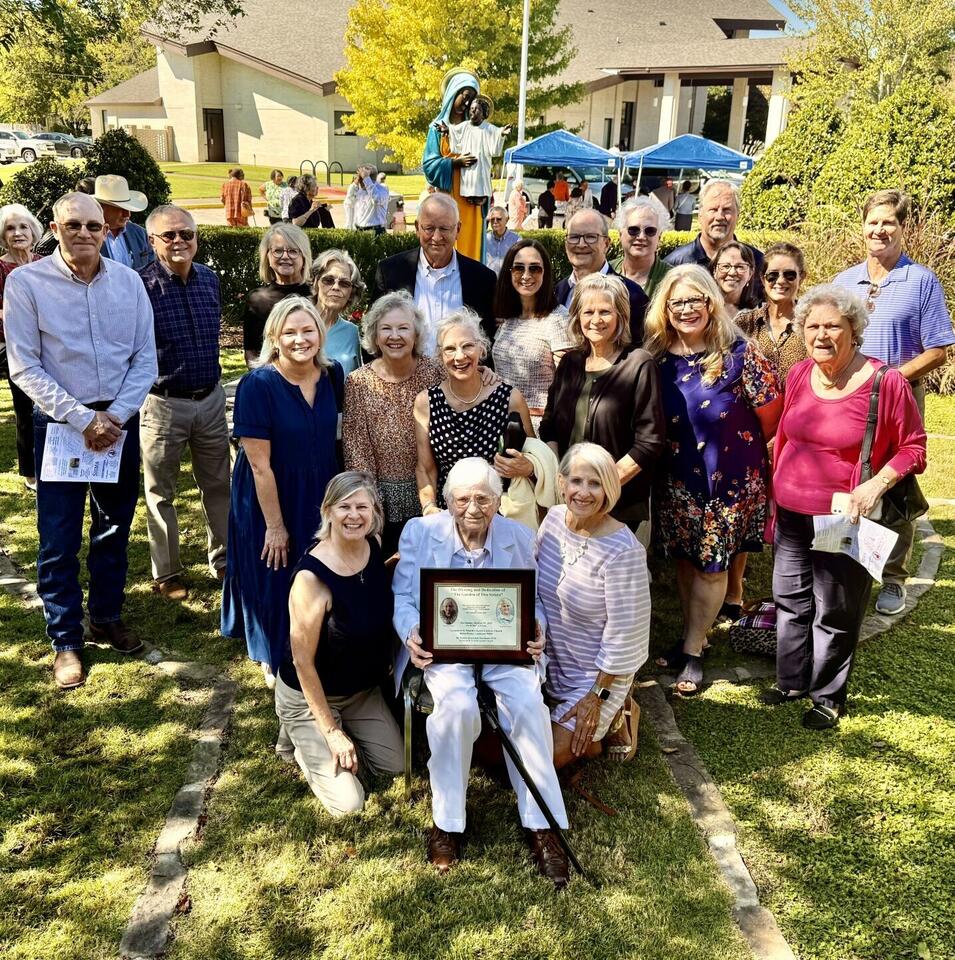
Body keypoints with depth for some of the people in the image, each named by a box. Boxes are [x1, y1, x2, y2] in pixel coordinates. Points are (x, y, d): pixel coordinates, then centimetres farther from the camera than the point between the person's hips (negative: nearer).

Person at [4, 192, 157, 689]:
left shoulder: (128, 281, 0)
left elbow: (145, 358, 0)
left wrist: (115, 415, -11)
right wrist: (82, 419, -16)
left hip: (119, 419, 3)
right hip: (59, 422, -3)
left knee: (114, 528, 14)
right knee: (59, 539, 2)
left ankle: (106, 617, 33)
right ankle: (65, 641, 18)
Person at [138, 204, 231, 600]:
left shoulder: (209, 279, 3)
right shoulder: (140, 285, -15)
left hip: (211, 399, 5)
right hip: (163, 404, -5)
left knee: (218, 485, 16)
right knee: (161, 492, 10)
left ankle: (222, 559, 33)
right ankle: (166, 573, 24)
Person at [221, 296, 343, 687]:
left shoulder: (332, 376, -5)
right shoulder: (257, 384, -21)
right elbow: (259, 464, -20)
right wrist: (275, 524, -17)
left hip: (319, 500, 5)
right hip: (270, 502, -5)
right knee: (276, 583, 12)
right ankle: (274, 662, 37)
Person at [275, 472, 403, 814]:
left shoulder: (374, 547, -13)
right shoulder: (311, 577, -32)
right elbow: (302, 662, -24)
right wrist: (332, 732, -17)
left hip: (364, 689, 6)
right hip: (309, 695, -6)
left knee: (396, 763, 5)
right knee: (348, 802, -7)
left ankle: (318, 737, 23)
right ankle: (301, 737, 16)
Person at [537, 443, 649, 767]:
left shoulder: (622, 550, -27)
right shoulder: (553, 518, -7)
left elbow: (624, 634, -21)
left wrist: (598, 696, -17)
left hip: (598, 674, -6)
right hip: (551, 664, 6)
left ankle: (611, 720, 17)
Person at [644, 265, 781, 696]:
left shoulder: (739, 353, -15)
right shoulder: (658, 357, -3)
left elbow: (771, 415, -8)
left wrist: (739, 448, 4)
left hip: (730, 479, -4)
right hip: (676, 480, 4)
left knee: (712, 565, 6)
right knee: (684, 560, 14)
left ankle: (693, 651, 21)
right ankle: (693, 638, 33)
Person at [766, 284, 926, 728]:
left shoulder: (886, 382, -14)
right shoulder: (798, 375, 2)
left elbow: (913, 446, -5)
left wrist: (877, 484, -20)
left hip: (844, 521, -5)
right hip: (791, 515, 5)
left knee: (835, 613, 7)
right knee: (791, 601, 16)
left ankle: (828, 696, 26)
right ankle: (791, 681, 35)